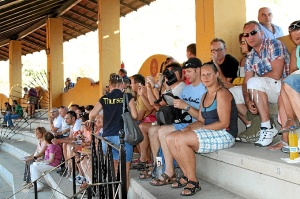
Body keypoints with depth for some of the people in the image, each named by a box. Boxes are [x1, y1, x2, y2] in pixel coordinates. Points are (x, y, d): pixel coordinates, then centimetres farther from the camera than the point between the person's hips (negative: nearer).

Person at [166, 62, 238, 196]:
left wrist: (201, 129, -19)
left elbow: (224, 123, -17)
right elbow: (200, 121, 14)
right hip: (208, 134, 9)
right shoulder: (205, 96, 19)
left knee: (181, 139, -27)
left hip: (224, 135, -9)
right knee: (170, 138, -5)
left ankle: (193, 181, -14)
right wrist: (189, 127, -6)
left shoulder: (222, 93, -9)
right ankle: (187, 175, 0)